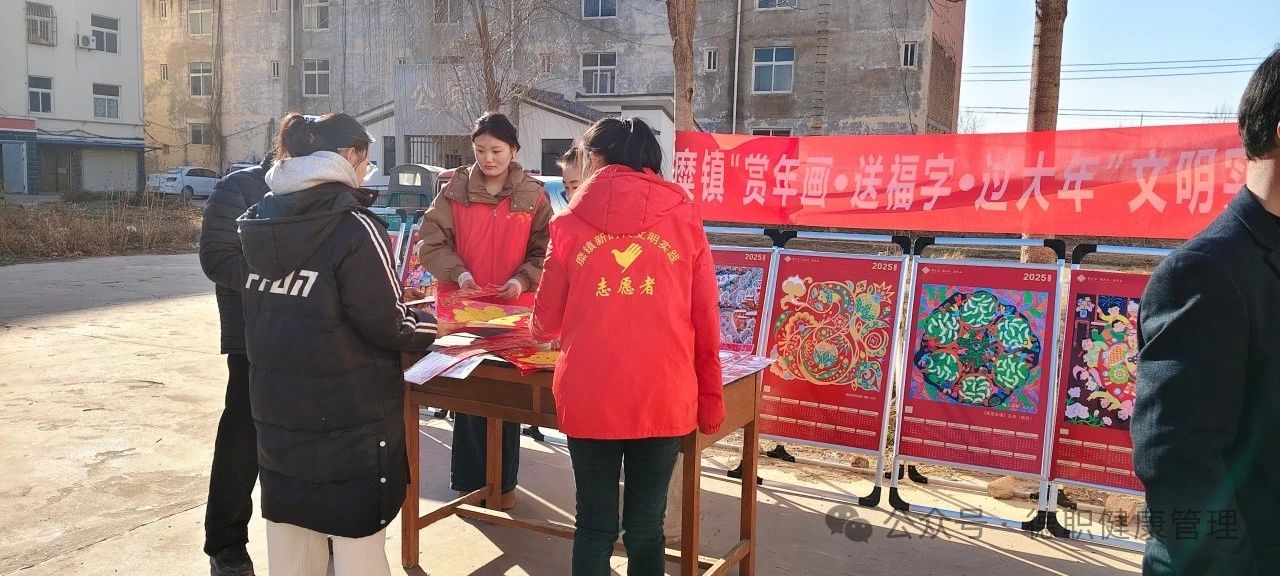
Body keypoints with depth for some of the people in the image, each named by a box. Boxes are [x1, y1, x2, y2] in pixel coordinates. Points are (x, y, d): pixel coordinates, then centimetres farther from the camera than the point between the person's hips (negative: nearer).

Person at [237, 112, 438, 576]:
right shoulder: (354, 227, -15)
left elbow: (275, 314, 10)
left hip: (277, 405, 7)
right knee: (357, 538, 6)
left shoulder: (267, 220, 6)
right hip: (349, 414, -7)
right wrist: (426, 326, 3)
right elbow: (385, 327, -18)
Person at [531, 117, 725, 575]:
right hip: (664, 398, 1)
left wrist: (540, 327, 32)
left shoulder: (571, 223, 1)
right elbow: (706, 319, 1)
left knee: (595, 526, 14)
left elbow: (546, 322, 8)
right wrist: (710, 398, 11)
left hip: (589, 399, 0)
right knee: (646, 525, 14)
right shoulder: (683, 215, 1)